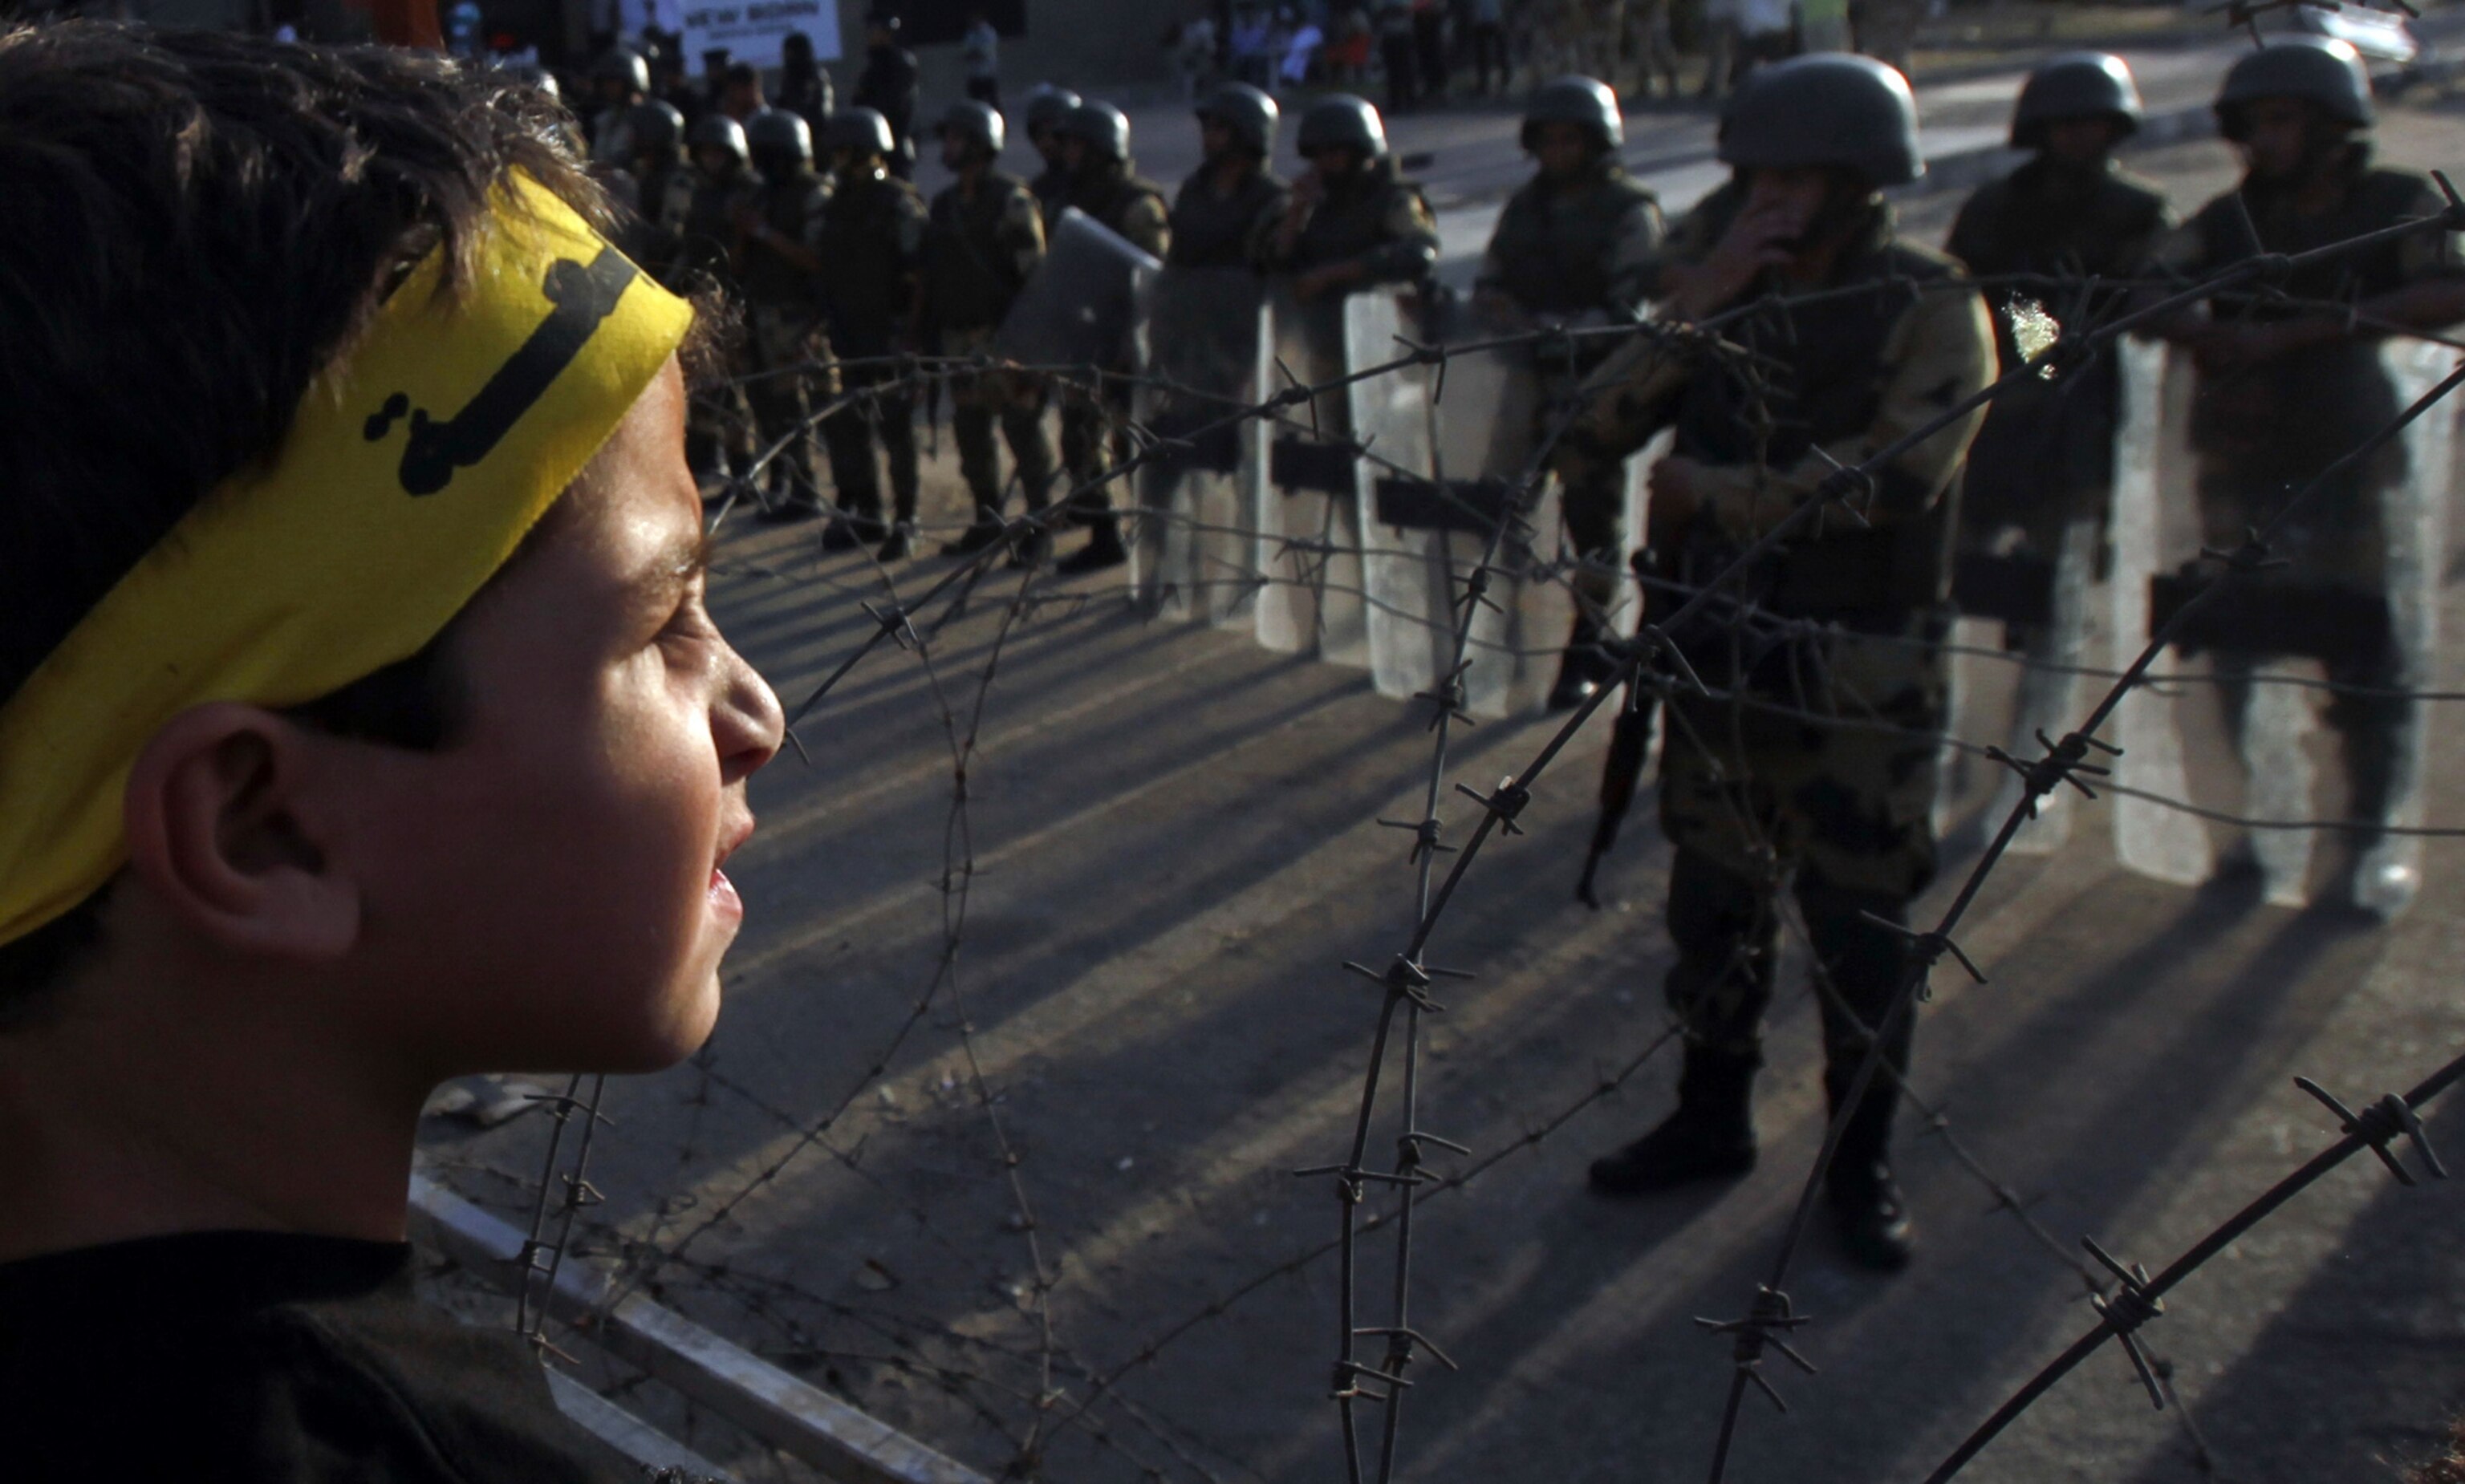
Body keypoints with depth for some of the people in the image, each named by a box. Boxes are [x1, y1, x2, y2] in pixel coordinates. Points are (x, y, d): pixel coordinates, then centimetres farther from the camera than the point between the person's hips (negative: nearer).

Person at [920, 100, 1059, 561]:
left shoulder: (1011, 199, -7)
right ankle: (987, 521, 20)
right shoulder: (944, 203, 15)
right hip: (958, 337, 7)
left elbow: (1034, 271, -11)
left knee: (1023, 431, -3)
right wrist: (927, 330, 15)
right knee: (970, 434, 9)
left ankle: (1039, 526, 4)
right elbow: (932, 272, 19)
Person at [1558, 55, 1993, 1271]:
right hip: (1717, 658, 5)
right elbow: (1587, 442, -2)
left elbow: (1894, 474, -23)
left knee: (1860, 923, 5)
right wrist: (1689, 311, -14)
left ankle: (1861, 1160, 22)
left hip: (1856, 679, -4)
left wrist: (1705, 489, -14)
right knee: (1714, 905, 14)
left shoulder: (1930, 309, -7)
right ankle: (1711, 1118, 32)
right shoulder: (1729, 298, 7)